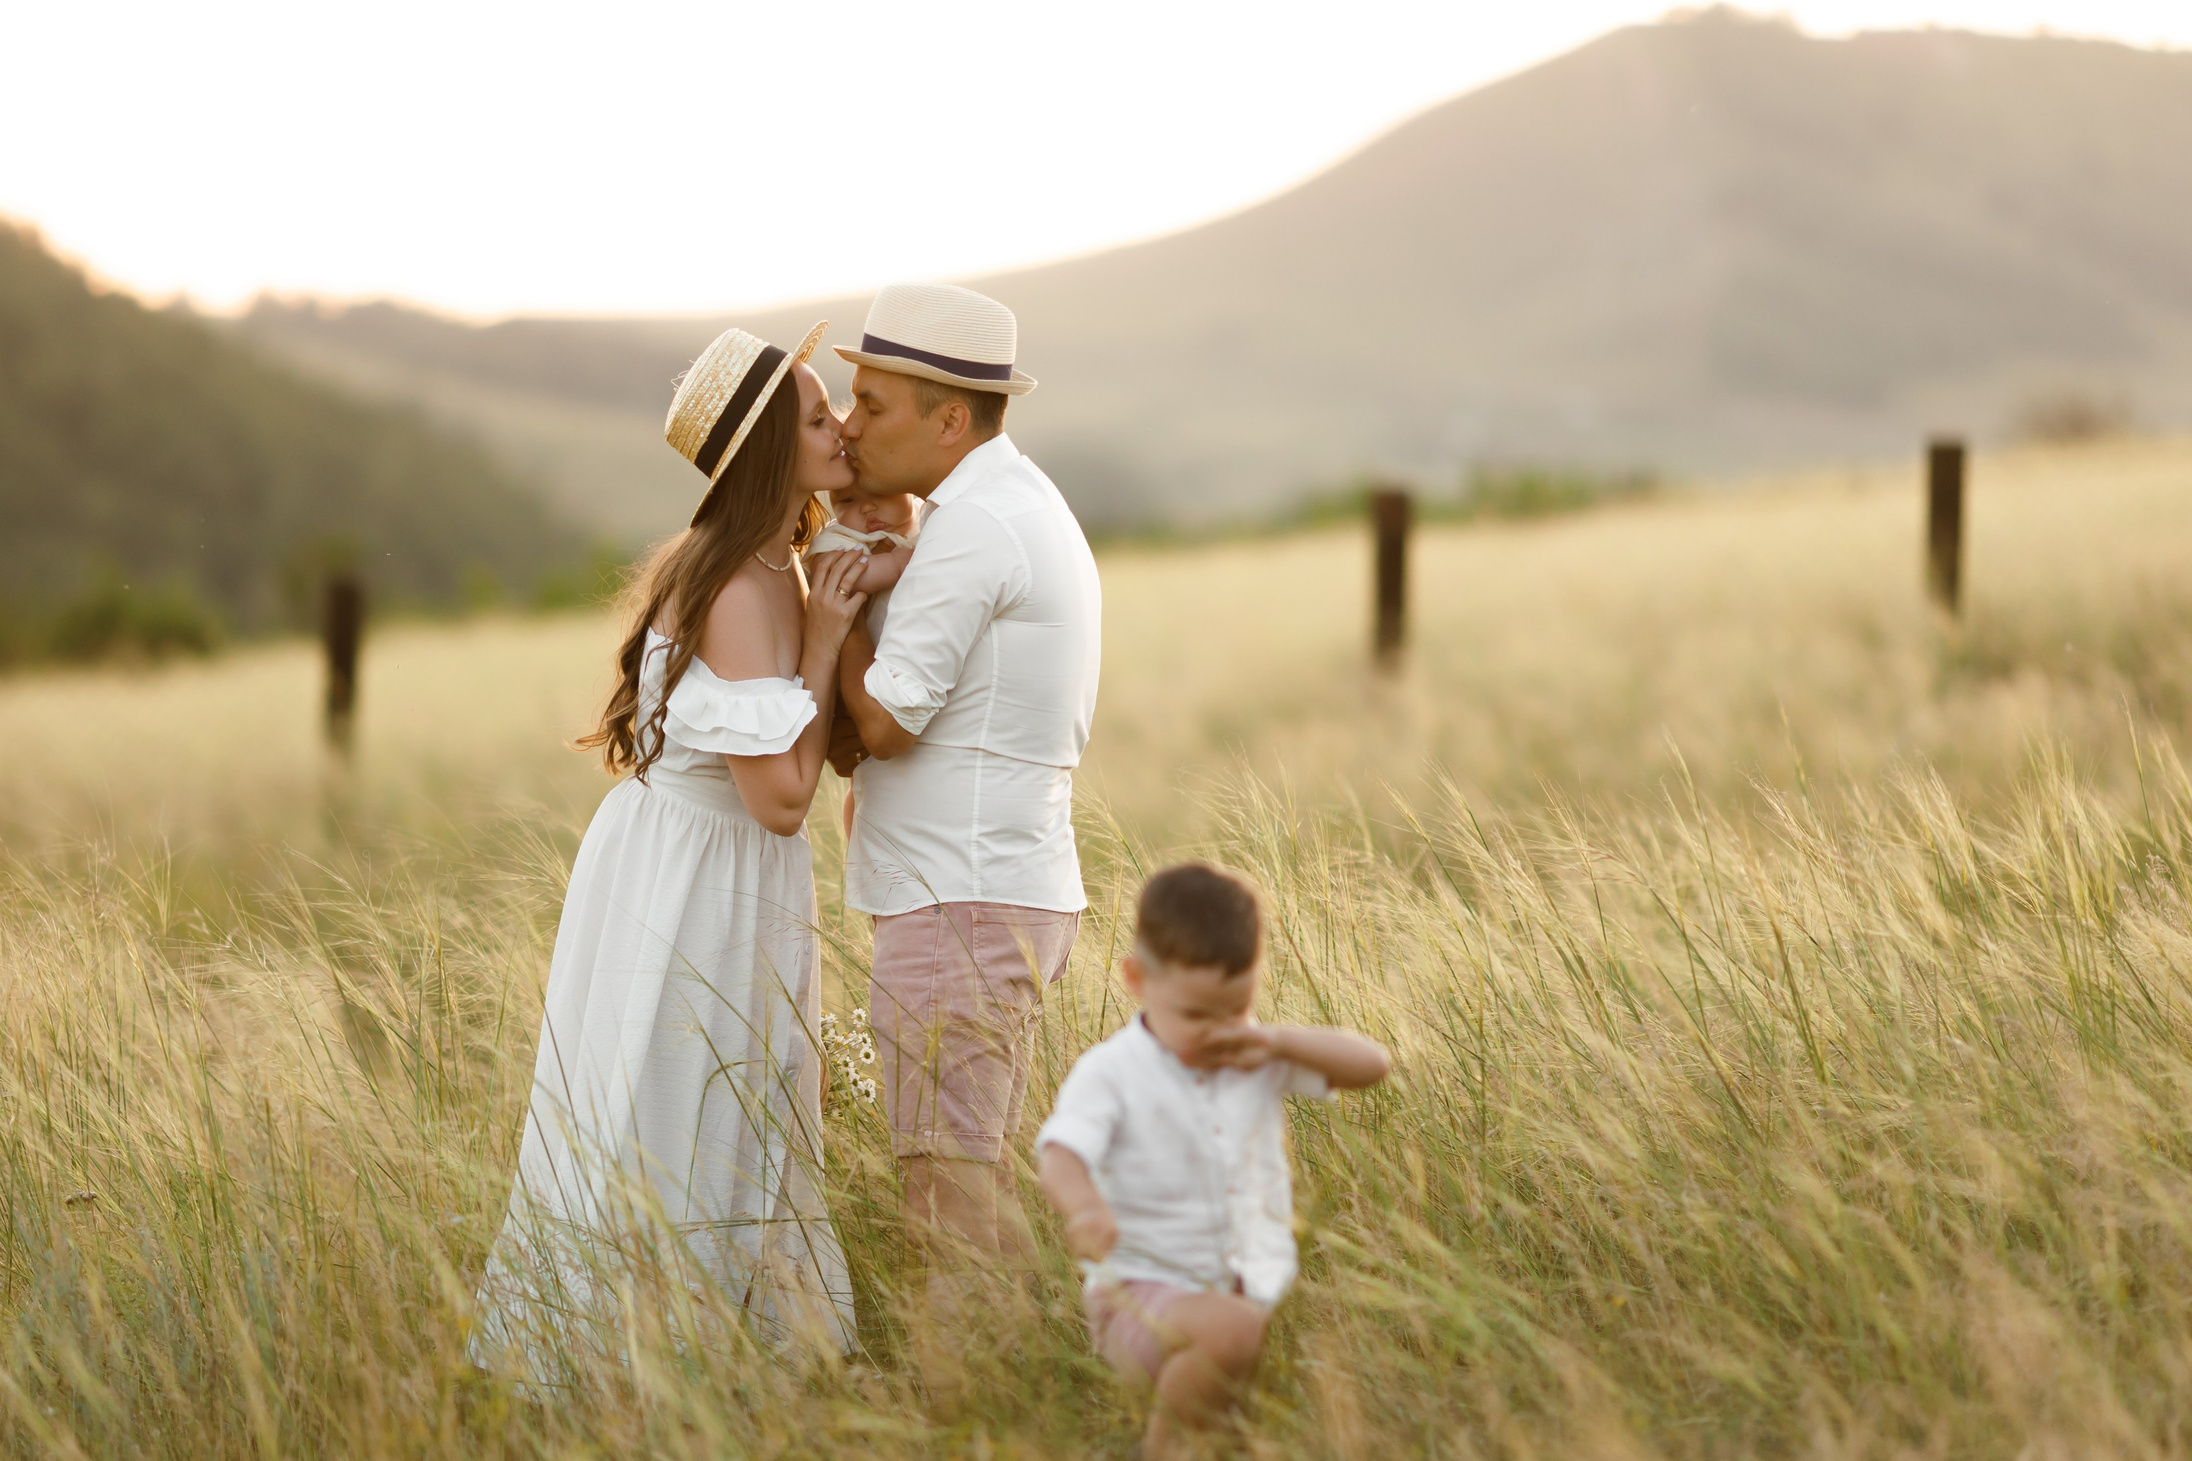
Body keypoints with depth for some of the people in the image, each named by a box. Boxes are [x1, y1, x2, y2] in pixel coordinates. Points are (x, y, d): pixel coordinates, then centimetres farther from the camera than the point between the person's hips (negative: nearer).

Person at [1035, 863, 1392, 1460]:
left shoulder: (1257, 1062, 9)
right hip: (1146, 1291, -6)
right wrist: (1087, 1210, -45)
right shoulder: (1111, 1074, -6)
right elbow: (1061, 1152, -22)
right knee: (1230, 1329, -36)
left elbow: (1372, 1064, 6)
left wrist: (1280, 1042, -9)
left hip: (1259, 1291, 6)